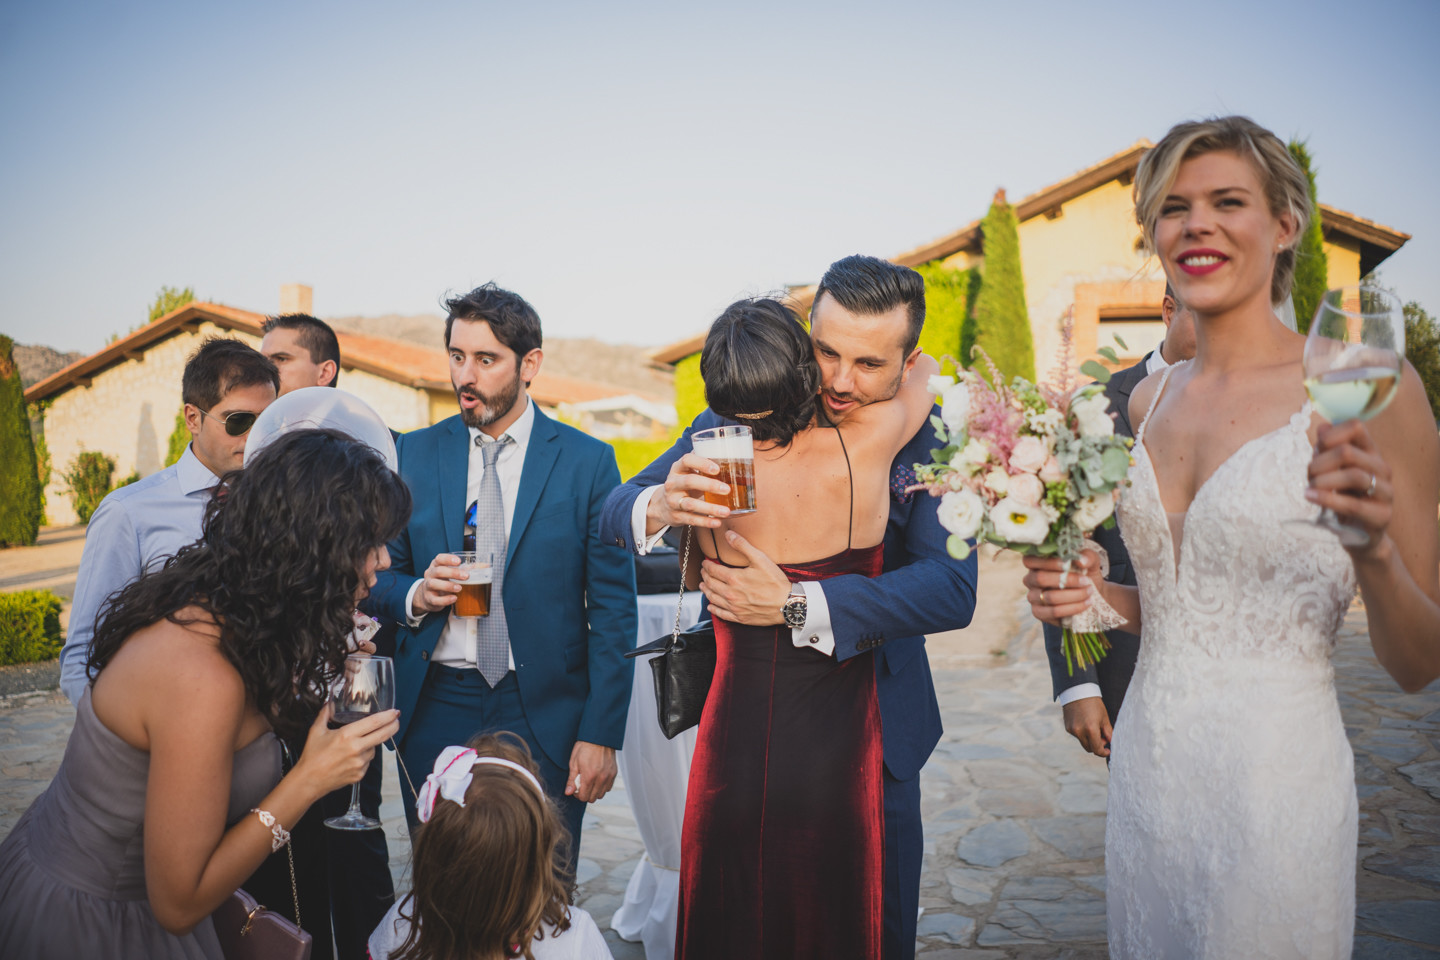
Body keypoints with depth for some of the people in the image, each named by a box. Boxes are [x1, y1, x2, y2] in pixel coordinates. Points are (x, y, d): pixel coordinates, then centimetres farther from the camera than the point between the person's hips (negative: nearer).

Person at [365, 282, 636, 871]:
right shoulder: (415, 454, 6)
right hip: (435, 708, 2)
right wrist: (416, 595, -11)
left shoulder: (587, 461, -2)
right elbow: (382, 576, 12)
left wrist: (601, 734, -8)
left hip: (544, 715, -2)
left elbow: (613, 609, -3)